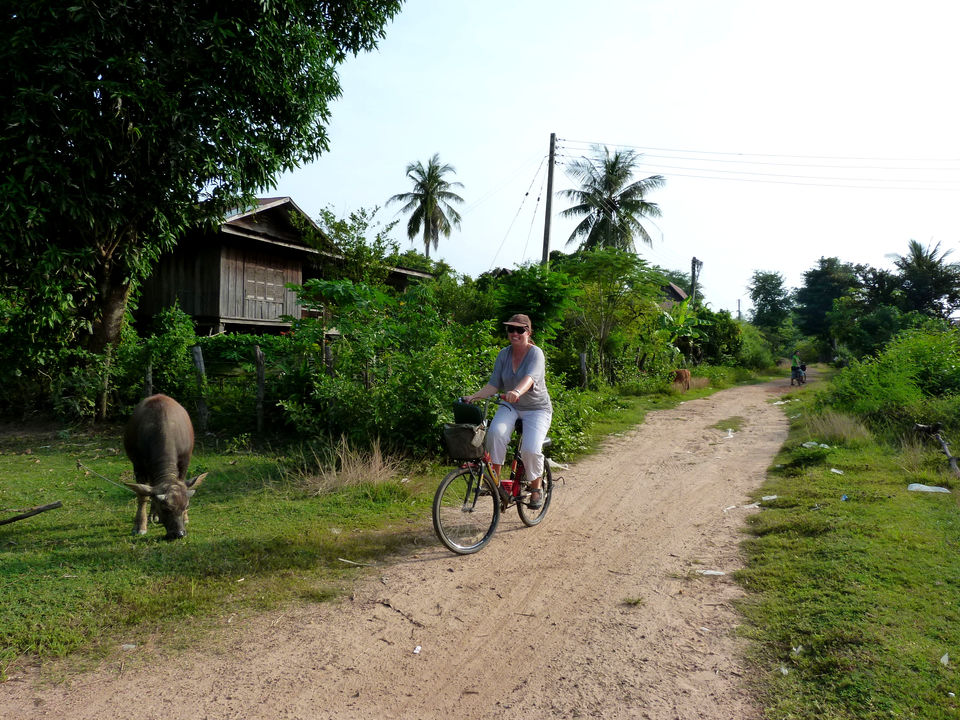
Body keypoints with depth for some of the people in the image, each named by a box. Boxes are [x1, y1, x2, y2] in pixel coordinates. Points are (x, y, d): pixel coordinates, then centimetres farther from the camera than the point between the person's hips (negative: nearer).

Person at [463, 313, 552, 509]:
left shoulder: (536, 353, -14)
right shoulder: (504, 354, 0)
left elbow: (530, 377, -34)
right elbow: (494, 384, -3)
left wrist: (516, 392, -54)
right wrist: (473, 397, -19)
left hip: (537, 409, -3)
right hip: (510, 407, 3)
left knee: (530, 449, -22)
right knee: (496, 432, -29)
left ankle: (536, 488, 5)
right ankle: (494, 477, -16)